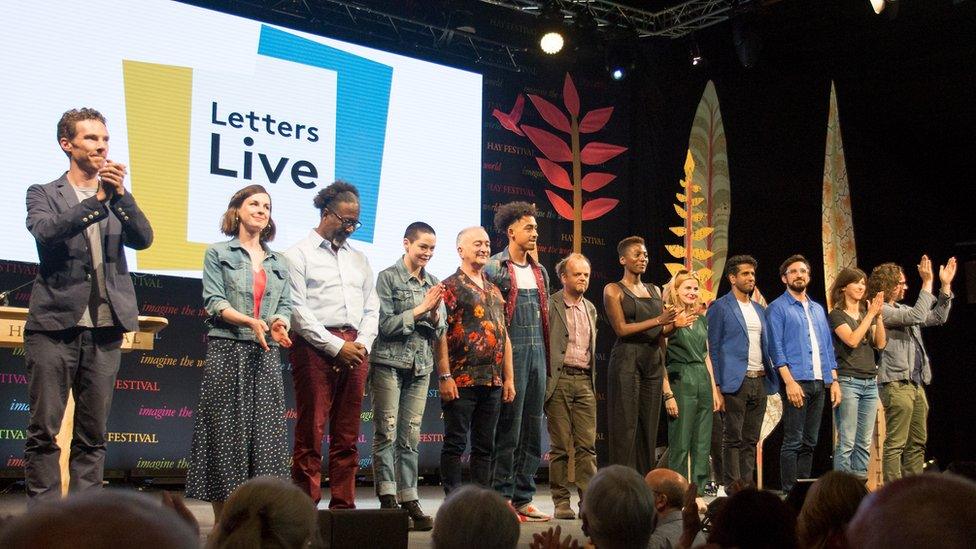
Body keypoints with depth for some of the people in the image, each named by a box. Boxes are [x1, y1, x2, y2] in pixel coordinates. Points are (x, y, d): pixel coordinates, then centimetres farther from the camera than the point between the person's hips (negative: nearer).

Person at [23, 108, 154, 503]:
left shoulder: (117, 199, 15)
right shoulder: (43, 194, 7)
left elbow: (142, 239, 0)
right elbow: (44, 231, -13)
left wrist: (120, 194, -12)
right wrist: (98, 199, -19)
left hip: (105, 330, 3)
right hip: (54, 325, -3)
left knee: (93, 435, 6)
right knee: (44, 430, -2)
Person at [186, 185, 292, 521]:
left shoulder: (279, 263, 18)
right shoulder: (218, 254, 5)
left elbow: (285, 306, 12)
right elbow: (214, 302, -5)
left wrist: (278, 324, -12)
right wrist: (250, 322, -20)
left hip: (267, 355, 4)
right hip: (227, 352, -4)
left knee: (265, 430, 0)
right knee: (226, 429, -3)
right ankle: (222, 518, 2)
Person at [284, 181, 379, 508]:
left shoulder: (359, 259, 21)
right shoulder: (299, 254, 2)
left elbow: (371, 308, 18)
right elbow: (298, 310, -6)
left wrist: (362, 343, -1)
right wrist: (335, 346, -12)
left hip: (355, 350, 6)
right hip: (316, 347, -5)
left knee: (347, 435, 6)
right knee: (310, 432, -5)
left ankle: (344, 506, 11)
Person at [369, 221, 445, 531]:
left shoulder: (433, 283, 14)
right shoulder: (387, 277, -1)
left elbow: (439, 334, 15)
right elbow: (385, 325, -8)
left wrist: (435, 313, -5)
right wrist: (419, 309, -9)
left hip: (420, 366, 5)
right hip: (389, 363, -5)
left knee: (411, 437, 4)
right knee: (386, 433, -5)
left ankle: (409, 500, 6)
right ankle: (388, 502, -3)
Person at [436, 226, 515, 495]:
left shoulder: (494, 290, 18)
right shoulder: (450, 287, -3)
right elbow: (440, 334, -10)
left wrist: (509, 377, 13)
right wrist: (445, 376, -17)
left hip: (493, 382, 7)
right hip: (461, 380, -7)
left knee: (484, 446, 10)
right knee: (455, 443, -2)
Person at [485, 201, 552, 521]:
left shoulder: (540, 271, 16)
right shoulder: (494, 268, -4)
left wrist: (547, 357, 13)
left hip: (537, 354, 7)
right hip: (511, 354, -7)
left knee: (533, 430, 8)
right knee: (508, 431, -4)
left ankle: (523, 498, 15)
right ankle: (502, 499, 4)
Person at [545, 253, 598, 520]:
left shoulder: (590, 308, 17)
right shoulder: (550, 305, -2)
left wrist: (593, 380, 16)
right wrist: (545, 382, -11)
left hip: (584, 381, 5)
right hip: (559, 380, -5)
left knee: (587, 445, 1)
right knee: (560, 445, -1)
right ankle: (561, 502, 5)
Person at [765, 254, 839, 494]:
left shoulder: (818, 309, 19)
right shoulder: (778, 308, -1)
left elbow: (828, 346, 20)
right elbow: (776, 348, -9)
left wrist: (834, 380, 10)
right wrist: (790, 381, -18)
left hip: (819, 383, 6)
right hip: (797, 382, -6)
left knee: (810, 442, 9)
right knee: (793, 442, -7)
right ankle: (790, 492, -4)